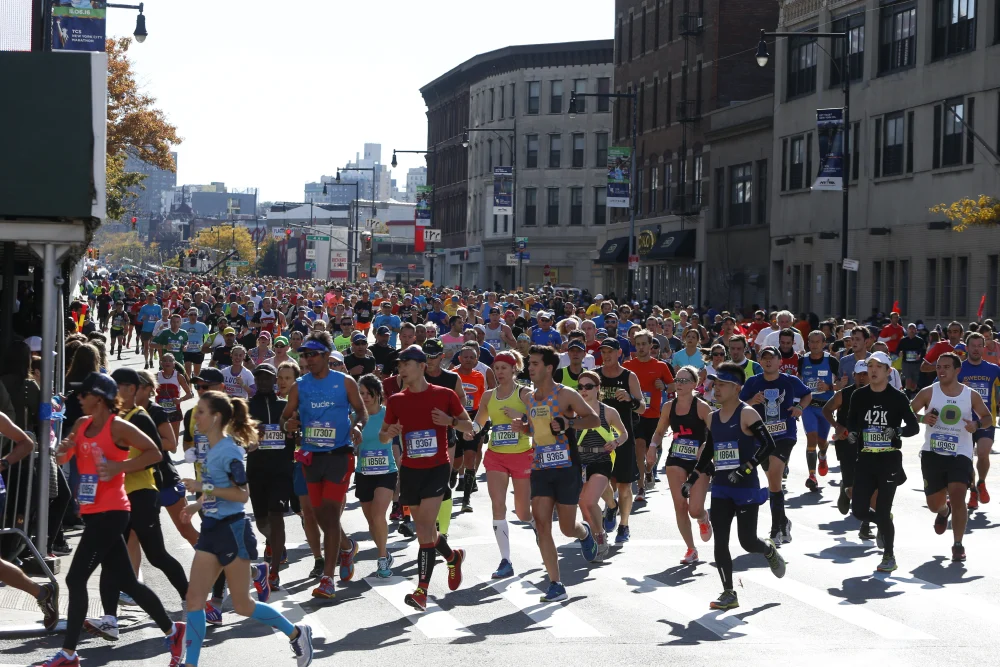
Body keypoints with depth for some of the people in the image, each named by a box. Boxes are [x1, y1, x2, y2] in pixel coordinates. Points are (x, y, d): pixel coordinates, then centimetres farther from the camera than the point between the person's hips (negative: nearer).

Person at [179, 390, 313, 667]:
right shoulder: (211, 449, 9)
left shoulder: (228, 451, -17)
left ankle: (296, 634, 19)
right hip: (211, 529, 9)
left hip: (232, 530, -8)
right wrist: (198, 504, 11)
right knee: (194, 598, 0)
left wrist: (204, 488, -22)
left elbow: (242, 494, -20)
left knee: (242, 605, 2)